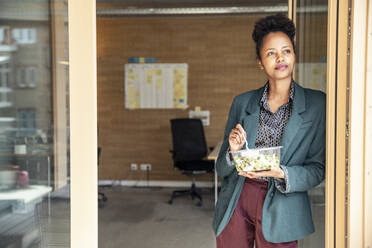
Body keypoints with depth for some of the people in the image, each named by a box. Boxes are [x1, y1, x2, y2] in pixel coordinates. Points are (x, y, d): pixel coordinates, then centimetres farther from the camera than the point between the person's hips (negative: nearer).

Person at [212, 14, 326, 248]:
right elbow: (222, 169, 7)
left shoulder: (317, 104, -3)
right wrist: (233, 151, -14)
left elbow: (318, 168, -3)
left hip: (279, 210, -2)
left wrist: (281, 174, -20)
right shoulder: (242, 102, 4)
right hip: (235, 203, 2)